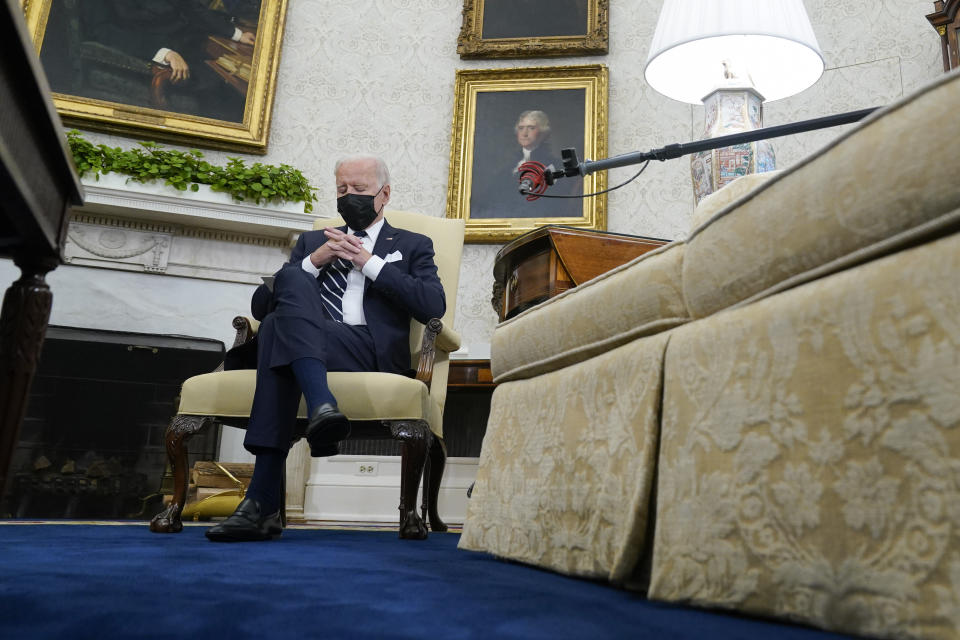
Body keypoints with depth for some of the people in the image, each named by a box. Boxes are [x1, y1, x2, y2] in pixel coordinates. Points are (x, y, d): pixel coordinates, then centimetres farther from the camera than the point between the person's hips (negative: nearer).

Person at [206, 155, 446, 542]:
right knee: (292, 279, -30)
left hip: (371, 351, -3)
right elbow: (260, 305, 18)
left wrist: (370, 263, -1)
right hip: (307, 348, 3)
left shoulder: (413, 246, 22)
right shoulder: (312, 242, 30)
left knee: (280, 323, -31)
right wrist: (314, 262, 4)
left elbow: (434, 306, 2)